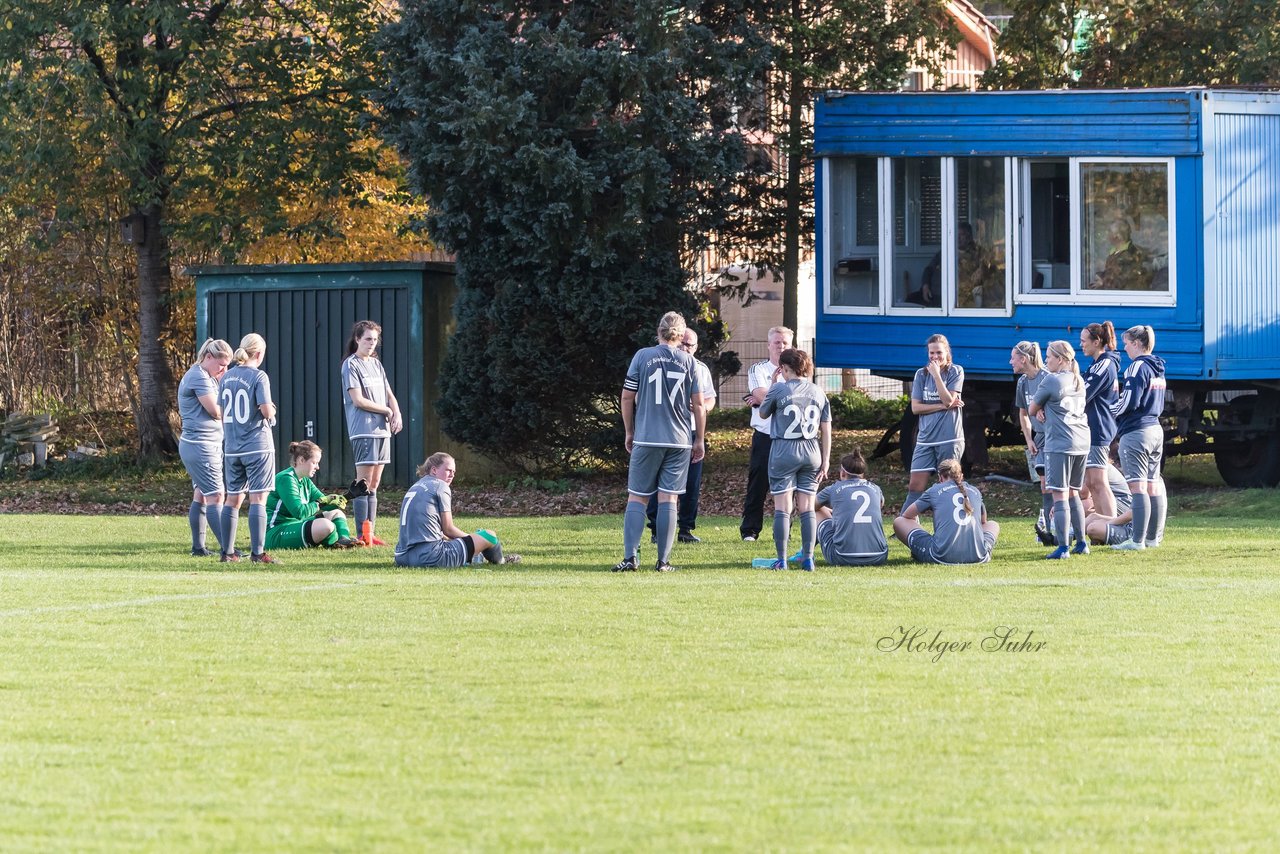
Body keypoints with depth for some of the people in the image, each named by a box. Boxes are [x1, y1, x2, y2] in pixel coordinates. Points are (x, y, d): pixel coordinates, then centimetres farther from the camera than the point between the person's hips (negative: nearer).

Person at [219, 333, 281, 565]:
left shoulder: (226, 377, 9)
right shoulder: (258, 376, -10)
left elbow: (221, 413, 13)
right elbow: (266, 410, -16)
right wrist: (272, 410, 5)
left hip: (232, 448, 6)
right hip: (257, 445, -6)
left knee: (233, 498, 12)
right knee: (258, 498, -5)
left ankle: (227, 551, 13)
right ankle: (257, 552, -8)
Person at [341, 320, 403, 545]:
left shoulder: (376, 364, 18)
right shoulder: (351, 365, -6)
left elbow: (389, 395, 20)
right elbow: (358, 400, -13)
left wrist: (397, 414, 0)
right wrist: (386, 411, -5)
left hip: (382, 430, 8)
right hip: (363, 431, -8)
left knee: (374, 484, 9)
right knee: (364, 485, -9)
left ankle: (371, 533, 11)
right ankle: (362, 535, -9)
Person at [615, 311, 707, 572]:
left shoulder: (643, 356, -1)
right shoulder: (688, 362, 2)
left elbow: (627, 397, 2)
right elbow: (698, 404, 4)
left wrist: (630, 433, 13)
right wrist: (699, 440, 14)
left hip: (647, 439, -1)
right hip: (679, 440, 1)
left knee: (637, 497, 4)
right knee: (668, 499, 2)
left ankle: (630, 557, -7)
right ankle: (663, 561, -1)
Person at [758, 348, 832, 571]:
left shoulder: (778, 389, -8)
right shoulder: (818, 393, 4)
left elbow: (763, 413, 9)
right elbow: (826, 431, 5)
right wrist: (825, 462, 10)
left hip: (783, 452, -3)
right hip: (811, 453, 3)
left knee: (782, 508, 0)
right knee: (807, 508, 7)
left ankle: (781, 559, -2)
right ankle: (807, 558, 5)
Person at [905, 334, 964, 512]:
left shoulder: (955, 372, 2)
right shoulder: (922, 374, 9)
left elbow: (948, 400, -11)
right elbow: (915, 407, 2)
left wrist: (936, 375, -14)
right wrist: (943, 406, -8)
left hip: (949, 438, -3)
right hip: (925, 438, 3)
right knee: (915, 486, -3)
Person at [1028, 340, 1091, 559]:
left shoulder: (1051, 381, -8)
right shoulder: (1079, 382, 15)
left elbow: (1032, 410, 0)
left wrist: (1039, 410, 19)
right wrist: (1044, 410, 2)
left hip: (1059, 444, -8)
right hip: (1082, 442, 8)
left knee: (1060, 494, -7)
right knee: (1073, 493, 17)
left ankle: (1063, 547, -12)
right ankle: (1081, 543, 17)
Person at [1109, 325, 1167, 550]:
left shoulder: (1137, 367, -12)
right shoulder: (1157, 369, 15)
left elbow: (1129, 401, -17)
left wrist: (1109, 411, -2)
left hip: (1136, 432, -9)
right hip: (1156, 429, 9)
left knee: (1138, 487, -9)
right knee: (1154, 485, 11)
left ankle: (1138, 540, -11)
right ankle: (1153, 537, 14)